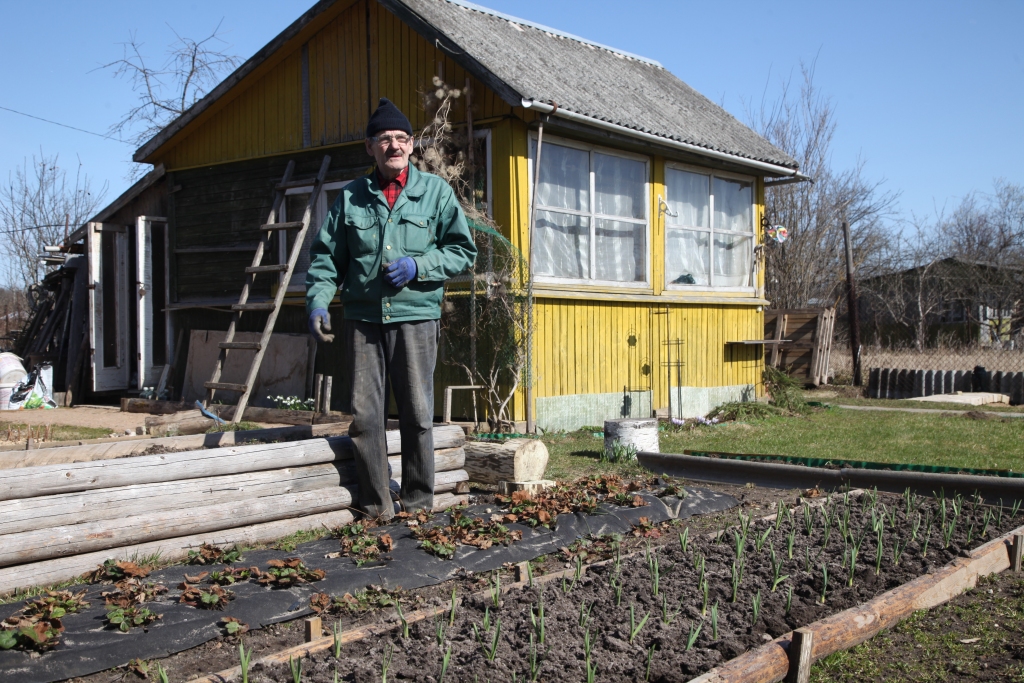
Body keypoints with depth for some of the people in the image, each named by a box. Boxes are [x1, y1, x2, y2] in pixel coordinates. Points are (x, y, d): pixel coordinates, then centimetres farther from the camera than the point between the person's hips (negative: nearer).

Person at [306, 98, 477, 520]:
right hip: (362, 319, 2)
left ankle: (418, 502, 14)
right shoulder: (351, 197, 13)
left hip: (416, 316, -2)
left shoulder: (436, 191, 8)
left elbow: (463, 250, 7)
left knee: (417, 414, 1)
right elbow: (326, 254, 13)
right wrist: (317, 300, -3)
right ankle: (375, 506, 12)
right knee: (363, 415, 1)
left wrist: (417, 266, -8)